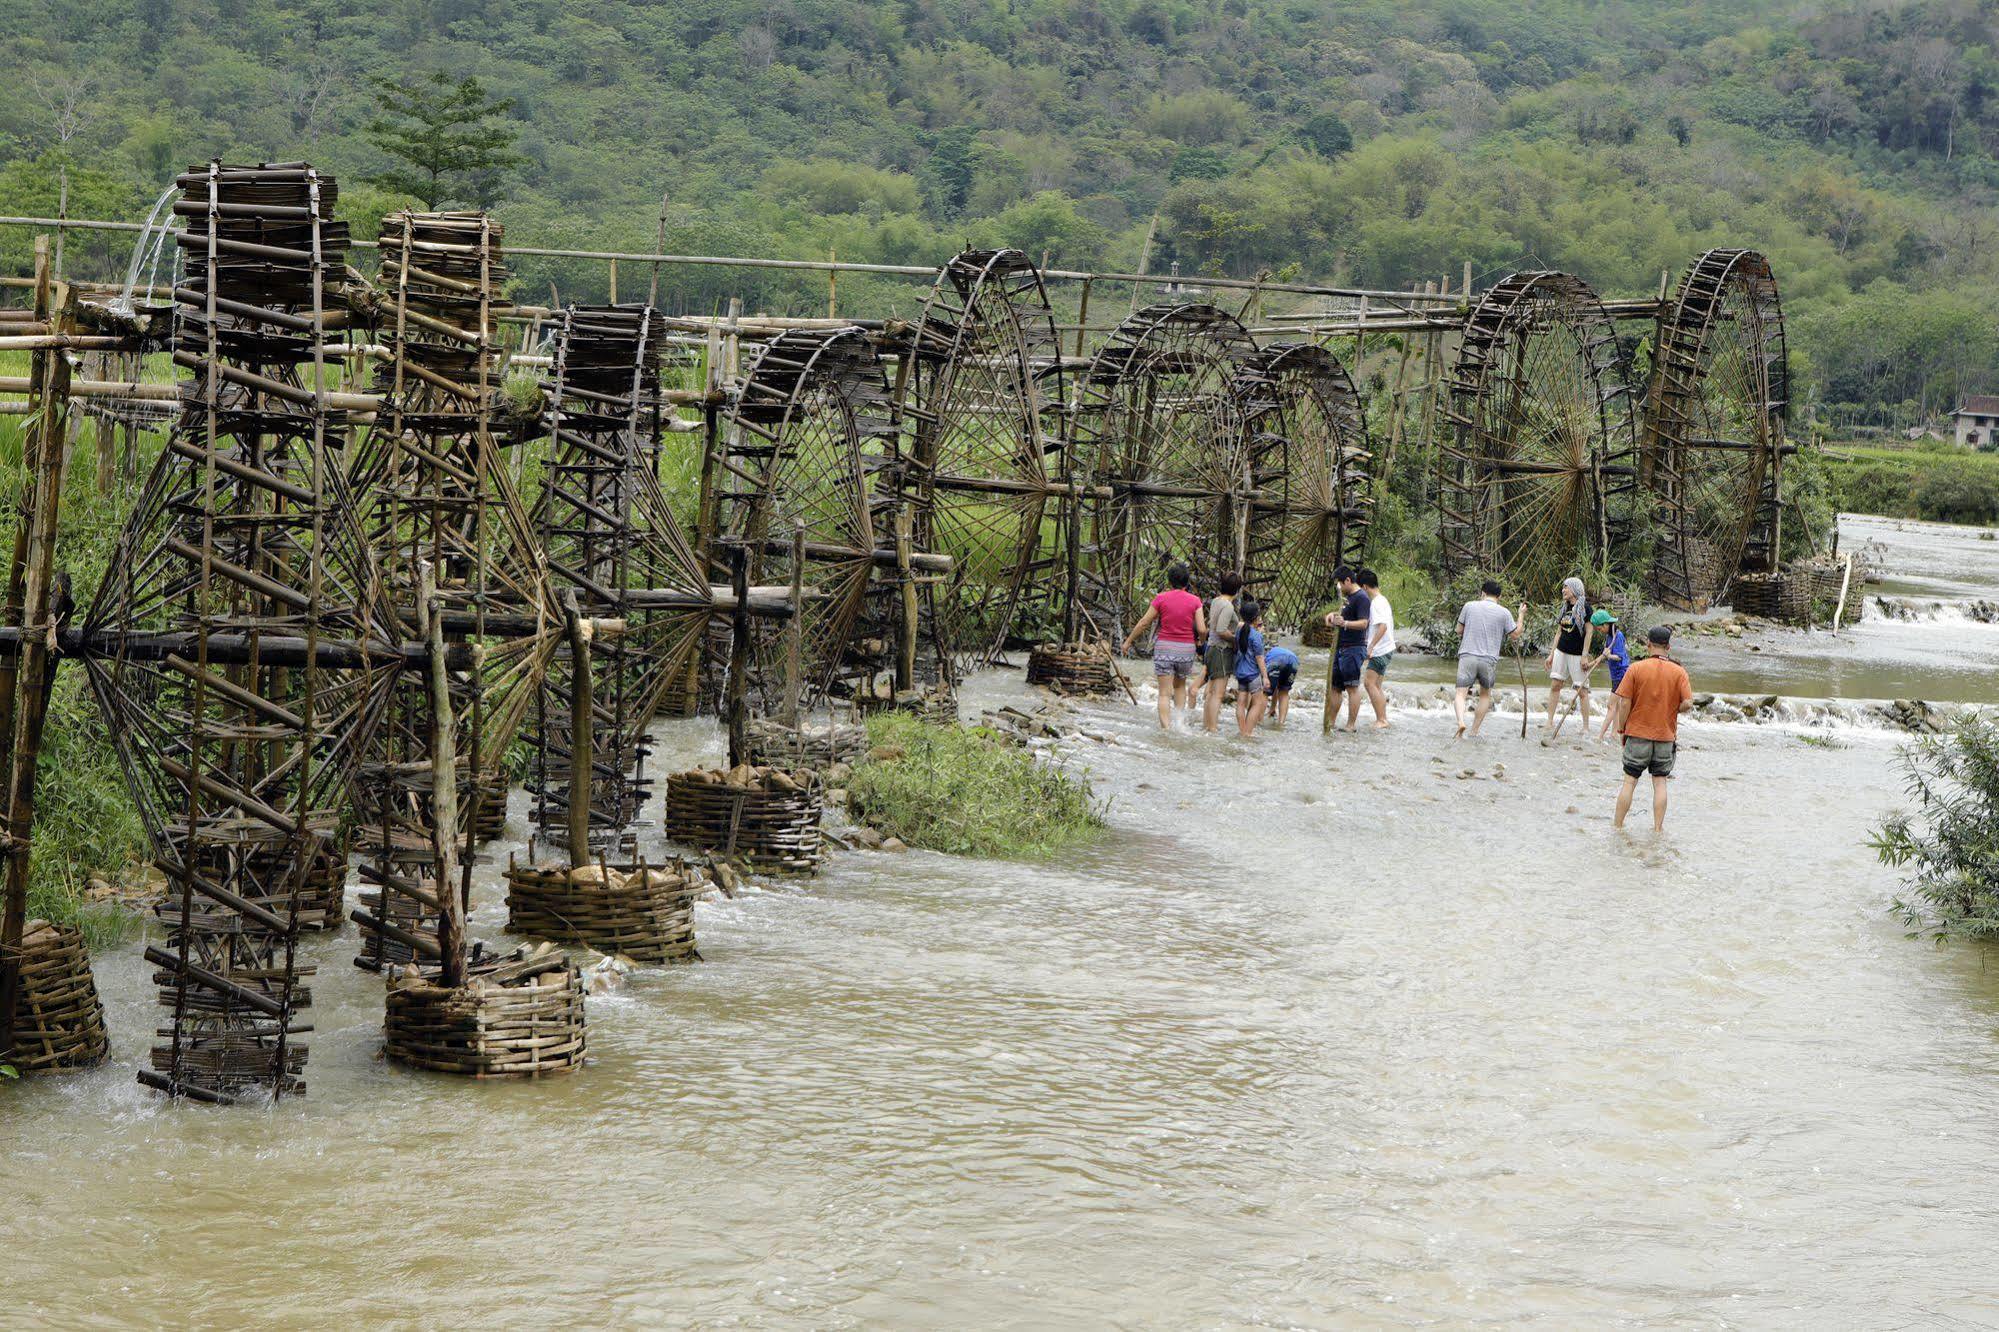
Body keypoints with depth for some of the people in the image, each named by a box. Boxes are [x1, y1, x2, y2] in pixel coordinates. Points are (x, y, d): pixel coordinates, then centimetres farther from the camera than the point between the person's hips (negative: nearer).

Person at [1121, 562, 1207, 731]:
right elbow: (1202, 630, -6)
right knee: (1180, 686, 25)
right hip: (1186, 648, 2)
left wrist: (1128, 641, 13)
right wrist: (1200, 638, 18)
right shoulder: (1195, 601, -1)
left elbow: (1144, 623, 1)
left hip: (1164, 647, -1)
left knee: (1165, 693, -1)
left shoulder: (1161, 598, -3)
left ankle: (1166, 727, -14)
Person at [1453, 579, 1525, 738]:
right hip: (1489, 660, 1)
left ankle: (1461, 721, -30)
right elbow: (1515, 634, 13)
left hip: (1467, 656, -1)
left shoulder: (1469, 606, 4)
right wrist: (1520, 615, 25)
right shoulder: (1504, 613, 2)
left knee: (1461, 694, -3)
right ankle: (1474, 731, 18)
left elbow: (1459, 631, 13)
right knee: (1485, 695, 21)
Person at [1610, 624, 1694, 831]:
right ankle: (1657, 828, 9)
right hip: (1666, 736, 1)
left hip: (1638, 732, -1)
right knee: (1660, 782, 9)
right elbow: (1688, 704, -11)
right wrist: (1671, 709, 9)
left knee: (1629, 781, 7)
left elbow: (1624, 703, -8)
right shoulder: (1679, 672, -5)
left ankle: (1618, 824, 12)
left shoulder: (1636, 668, -8)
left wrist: (1621, 729, 3)